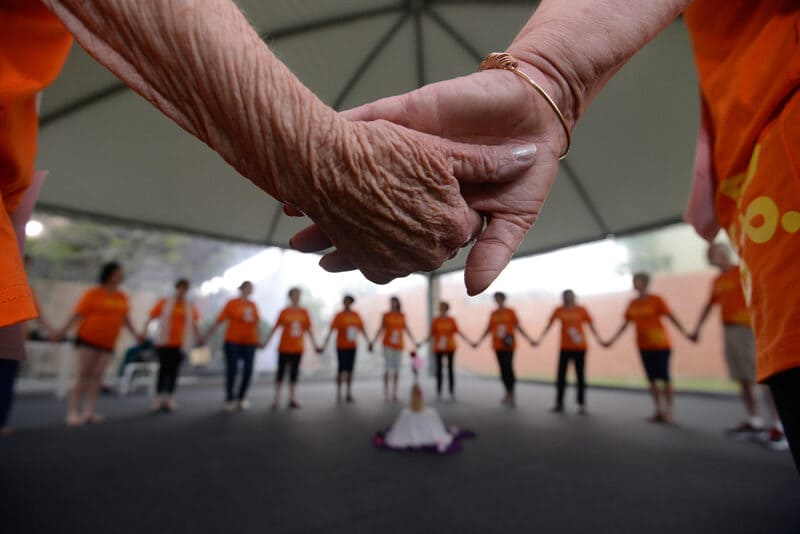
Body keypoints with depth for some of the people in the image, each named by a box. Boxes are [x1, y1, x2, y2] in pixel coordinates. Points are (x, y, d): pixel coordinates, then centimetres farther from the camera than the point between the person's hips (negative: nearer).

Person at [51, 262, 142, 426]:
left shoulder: (122, 297, 8)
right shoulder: (93, 294, -7)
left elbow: (125, 318, 14)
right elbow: (78, 314, -8)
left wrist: (135, 334, 9)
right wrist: (63, 331, -15)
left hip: (108, 343, 4)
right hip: (87, 339, -4)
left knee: (97, 375, 4)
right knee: (83, 374, -5)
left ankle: (89, 411, 9)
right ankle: (73, 412, 2)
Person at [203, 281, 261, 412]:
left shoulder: (253, 305, 9)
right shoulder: (232, 303, -2)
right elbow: (218, 321, -2)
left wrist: (258, 340, 15)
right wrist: (206, 336, -4)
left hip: (249, 343, 4)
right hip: (233, 341, -3)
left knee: (248, 370, 3)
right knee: (232, 370, 1)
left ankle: (241, 398, 22)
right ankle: (230, 400, 18)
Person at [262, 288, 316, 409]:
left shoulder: (304, 312, 1)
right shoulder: (284, 312, -4)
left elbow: (308, 329, 4)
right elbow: (276, 328, 0)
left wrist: (314, 344, 3)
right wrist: (266, 342, -1)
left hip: (298, 348, 2)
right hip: (284, 348, -2)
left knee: (294, 372, 8)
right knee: (281, 371, 5)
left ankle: (292, 399, 16)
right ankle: (276, 399, 14)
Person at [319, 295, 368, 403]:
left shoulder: (356, 315, 4)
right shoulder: (339, 316, -7)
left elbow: (362, 330, 12)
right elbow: (331, 331, -11)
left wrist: (368, 342, 13)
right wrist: (323, 346, -15)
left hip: (352, 347, 4)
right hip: (341, 347, -3)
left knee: (350, 370, 7)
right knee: (341, 369, -1)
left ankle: (349, 394, 14)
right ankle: (339, 394, 11)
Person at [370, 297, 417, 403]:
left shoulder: (402, 316, 5)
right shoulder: (386, 315, -2)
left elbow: (406, 329, 12)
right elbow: (381, 329, 2)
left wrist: (414, 342, 16)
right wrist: (372, 342, -3)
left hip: (399, 345, 3)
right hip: (388, 345, -3)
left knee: (396, 369, 5)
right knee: (388, 368, -7)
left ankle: (394, 393, 14)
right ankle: (386, 393, 3)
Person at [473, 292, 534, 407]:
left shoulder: (510, 312, 2)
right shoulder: (493, 314, 11)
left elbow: (518, 327, 3)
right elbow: (488, 329, 16)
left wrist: (529, 339, -3)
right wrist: (479, 341, 14)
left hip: (509, 345, -3)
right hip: (497, 345, 3)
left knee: (508, 367, -13)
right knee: (503, 369, 4)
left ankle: (511, 394, -5)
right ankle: (508, 394, 15)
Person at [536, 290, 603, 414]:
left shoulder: (582, 310, -2)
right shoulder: (559, 310, 0)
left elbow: (591, 326, 3)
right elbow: (549, 325, 2)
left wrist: (599, 339, -6)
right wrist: (540, 339, -3)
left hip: (580, 348, -1)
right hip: (565, 348, 1)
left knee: (580, 376, 5)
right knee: (561, 376, 3)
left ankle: (582, 404, 17)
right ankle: (559, 404, 14)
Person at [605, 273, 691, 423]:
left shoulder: (656, 300, -6)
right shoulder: (632, 304, 7)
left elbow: (671, 317, -10)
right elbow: (625, 324, 11)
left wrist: (685, 333, -23)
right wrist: (612, 340, 10)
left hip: (660, 345, -4)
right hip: (644, 346, 4)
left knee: (664, 377, -1)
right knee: (652, 378, 7)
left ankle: (669, 411, 10)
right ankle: (658, 410, 16)